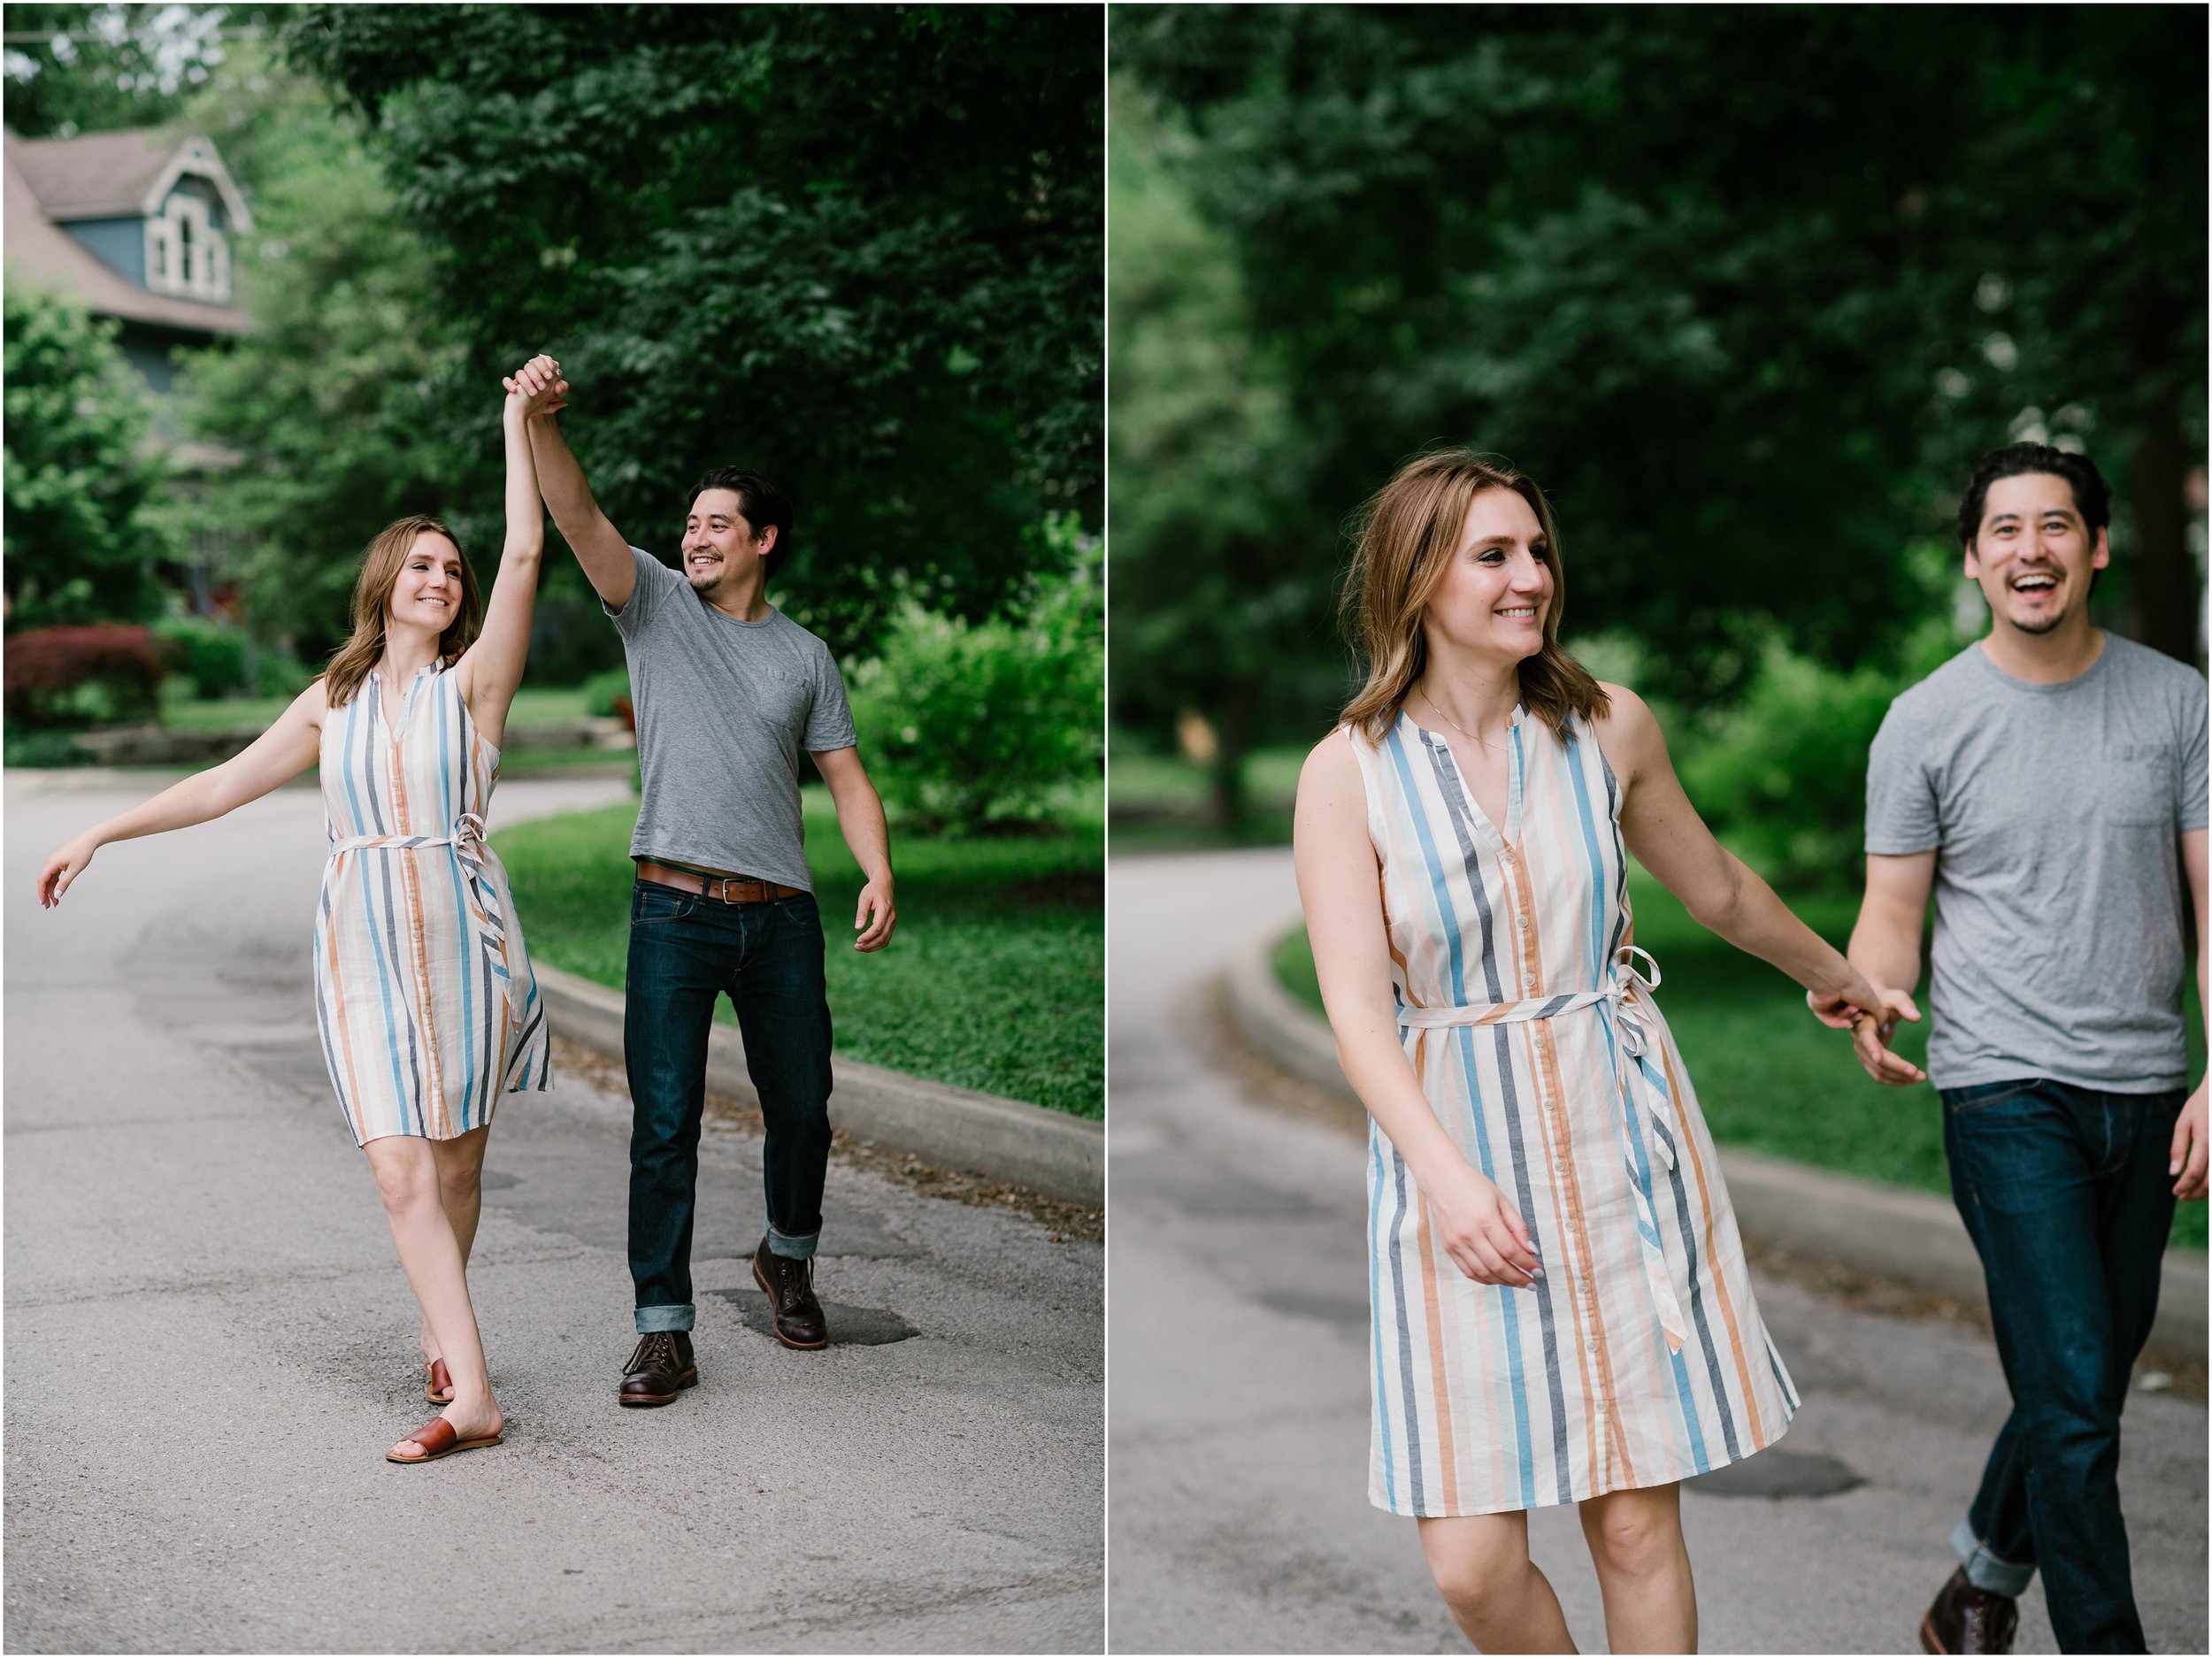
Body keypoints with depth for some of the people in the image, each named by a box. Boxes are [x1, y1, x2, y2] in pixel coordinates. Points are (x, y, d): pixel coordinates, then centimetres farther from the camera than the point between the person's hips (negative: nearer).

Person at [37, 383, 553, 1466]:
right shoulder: (333, 702, 13)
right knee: (401, 1175, -10)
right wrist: (102, 832, 16)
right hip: (361, 953, 2)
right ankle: (471, 1395, -13)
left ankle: (442, 1338, 28)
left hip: (460, 940, -1)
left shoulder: (471, 683, 4)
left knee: (455, 1168, 4)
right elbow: (226, 784, 18)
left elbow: (524, 559, -7)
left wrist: (518, 428, -5)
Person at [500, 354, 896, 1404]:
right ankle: (664, 1334, -4)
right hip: (675, 911, -2)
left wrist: (879, 875, -7)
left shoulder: (803, 654, 12)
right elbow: (579, 518, -7)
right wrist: (542, 422, -23)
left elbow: (845, 775, 9)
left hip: (782, 915, 2)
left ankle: (788, 1260, 38)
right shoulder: (655, 604, 7)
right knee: (663, 1123, -6)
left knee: (801, 1109, 11)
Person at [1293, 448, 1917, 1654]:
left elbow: (1715, 888, 21)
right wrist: (1447, 1176, -27)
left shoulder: (1610, 729, 2)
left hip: (1620, 1141, 2)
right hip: (1453, 1153, -2)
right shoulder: (1347, 772, -6)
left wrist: (1833, 975, 36)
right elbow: (1358, 1009, -13)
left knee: (1638, 1522, 3)